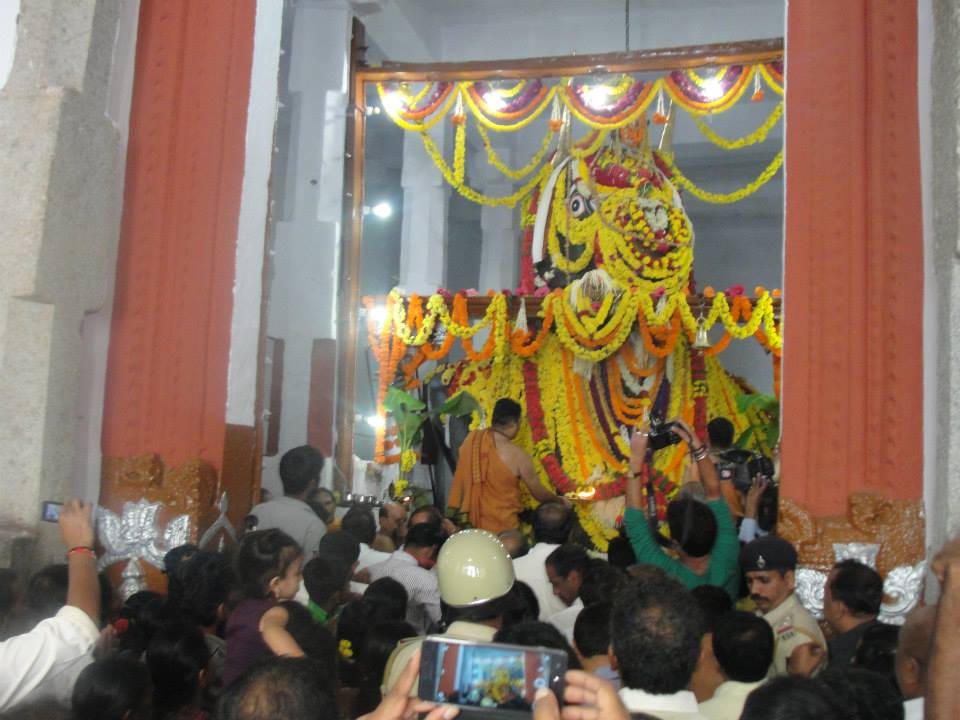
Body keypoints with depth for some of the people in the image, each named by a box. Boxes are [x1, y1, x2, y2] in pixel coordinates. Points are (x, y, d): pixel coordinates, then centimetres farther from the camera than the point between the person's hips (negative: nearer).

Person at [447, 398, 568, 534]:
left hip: (472, 521, 5)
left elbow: (459, 478, 7)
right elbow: (539, 493, -5)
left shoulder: (472, 439, -6)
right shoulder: (518, 455, -18)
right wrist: (560, 501, 14)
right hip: (501, 526, -5)